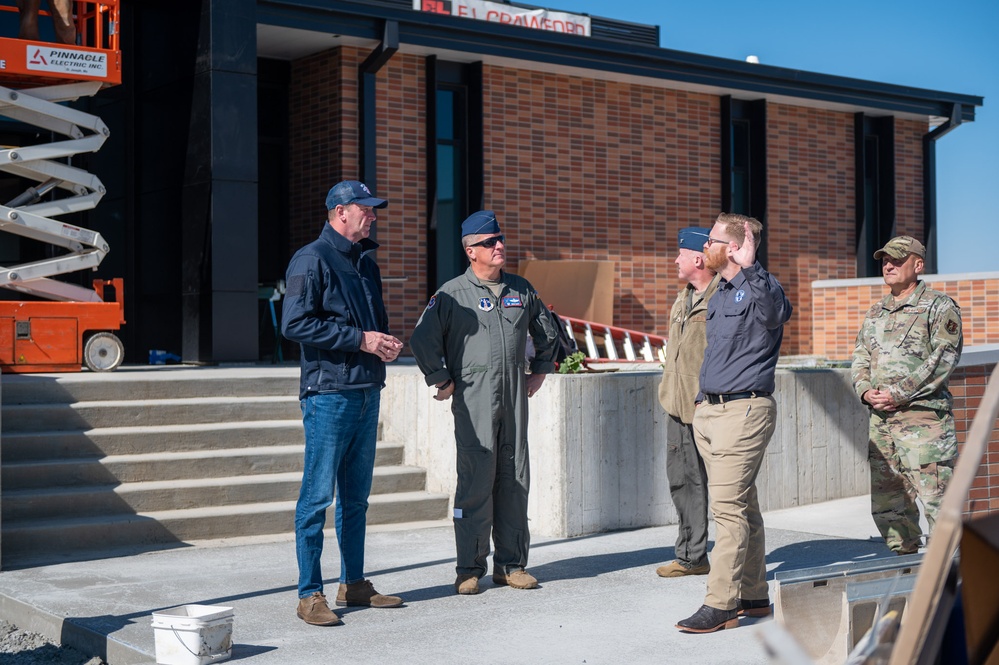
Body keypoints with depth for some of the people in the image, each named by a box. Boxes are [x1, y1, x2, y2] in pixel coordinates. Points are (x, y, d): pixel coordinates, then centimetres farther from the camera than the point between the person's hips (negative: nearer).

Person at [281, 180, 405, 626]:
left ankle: (353, 584, 23)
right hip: (328, 392, -8)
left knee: (356, 495, 14)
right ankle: (310, 594, 2)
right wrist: (360, 339, -17)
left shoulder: (366, 263, 18)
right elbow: (295, 324, -17)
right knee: (318, 494, -4)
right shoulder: (312, 260, -8)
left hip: (367, 392, 8)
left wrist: (386, 343, 4)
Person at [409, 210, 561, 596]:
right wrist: (442, 381, -5)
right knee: (476, 481, -6)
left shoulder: (521, 290, 13)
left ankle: (511, 564, 16)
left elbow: (547, 333, 28)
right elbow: (422, 339, -6)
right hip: (473, 402, -5)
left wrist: (540, 371, 22)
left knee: (514, 480, 7)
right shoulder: (453, 294, -3)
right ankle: (470, 568, 3)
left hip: (515, 399, 5)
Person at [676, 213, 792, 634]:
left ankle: (720, 605, -9)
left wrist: (749, 267, -45)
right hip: (709, 410, 9)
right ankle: (753, 595, 20)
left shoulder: (757, 288, -11)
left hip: (744, 411, -9)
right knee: (742, 507, 13)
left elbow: (777, 310, -35)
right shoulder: (718, 295, 18)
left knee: (728, 507, -11)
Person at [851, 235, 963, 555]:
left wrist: (899, 394, -16)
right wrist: (866, 391, -2)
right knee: (885, 503, 9)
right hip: (881, 420, 7)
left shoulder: (939, 307, -1)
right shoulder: (875, 312, 20)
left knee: (936, 499, -9)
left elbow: (942, 360, -11)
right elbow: (860, 357, 19)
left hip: (924, 416, -7)